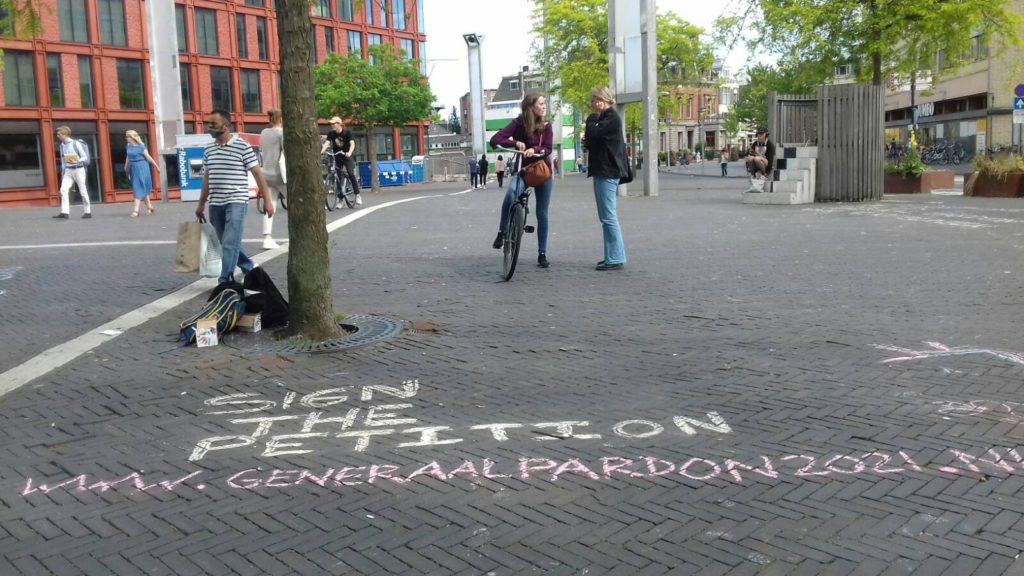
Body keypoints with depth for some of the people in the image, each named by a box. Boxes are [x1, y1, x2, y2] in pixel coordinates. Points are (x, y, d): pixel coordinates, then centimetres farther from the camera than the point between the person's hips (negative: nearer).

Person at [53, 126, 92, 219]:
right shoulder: (62, 145, 11)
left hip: (78, 169, -5)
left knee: (83, 191, 1)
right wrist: (62, 173, 18)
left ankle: (88, 212, 13)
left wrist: (77, 161, -27)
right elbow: (63, 160, 19)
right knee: (63, 190, -11)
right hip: (68, 171, 5)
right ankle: (65, 212, -14)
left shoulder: (76, 143, -8)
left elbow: (85, 157, -8)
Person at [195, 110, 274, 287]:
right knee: (227, 244, 12)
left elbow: (258, 174, -5)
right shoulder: (208, 150, 11)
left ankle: (225, 281, -9)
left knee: (230, 243, -12)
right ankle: (251, 270, 29)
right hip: (215, 204, 6)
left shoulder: (242, 146, -6)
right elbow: (207, 179, 19)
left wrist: (267, 200, -8)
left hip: (236, 202, -6)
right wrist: (201, 205, 20)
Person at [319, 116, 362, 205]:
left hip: (346, 156, -4)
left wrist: (349, 153, -42)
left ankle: (357, 195, -7)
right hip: (336, 157, 4)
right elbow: (327, 143, -17)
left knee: (351, 174, -18)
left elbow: (352, 143, -23)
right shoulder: (331, 134, -4)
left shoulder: (347, 132, -12)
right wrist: (321, 152, -36)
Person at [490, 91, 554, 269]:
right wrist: (515, 142, -34)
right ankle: (502, 232, -20)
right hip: (523, 169, -3)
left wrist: (534, 150, -31)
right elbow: (494, 140, -19)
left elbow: (547, 149, -10)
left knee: (542, 214, 5)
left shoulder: (546, 125, -3)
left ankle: (542, 254, 15)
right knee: (511, 193, -35)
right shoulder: (519, 123, -10)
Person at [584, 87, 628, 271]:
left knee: (608, 216, -10)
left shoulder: (611, 117, -10)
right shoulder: (604, 118, 20)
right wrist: (588, 140, -1)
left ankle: (615, 259, -9)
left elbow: (592, 135, -19)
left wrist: (592, 117, -3)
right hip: (603, 170, 10)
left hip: (607, 172, -10)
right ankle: (614, 256, 16)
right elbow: (593, 140, 20)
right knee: (607, 217, 12)